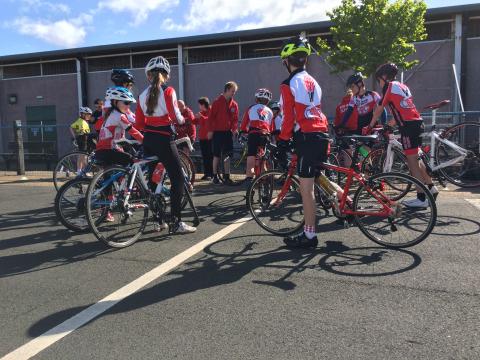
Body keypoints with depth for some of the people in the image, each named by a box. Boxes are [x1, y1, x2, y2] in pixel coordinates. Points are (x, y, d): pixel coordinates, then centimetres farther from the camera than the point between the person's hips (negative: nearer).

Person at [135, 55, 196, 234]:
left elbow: (139, 124, 7)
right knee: (178, 179, -1)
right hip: (164, 139, -6)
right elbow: (175, 117, -16)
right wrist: (182, 120, 5)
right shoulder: (168, 91, -7)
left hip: (148, 140, 7)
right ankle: (176, 223, -4)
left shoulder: (143, 95, 9)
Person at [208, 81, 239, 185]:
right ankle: (215, 176, 10)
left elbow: (235, 118, 11)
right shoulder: (217, 102, -4)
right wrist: (211, 130, -9)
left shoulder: (234, 104, 7)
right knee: (217, 155, 1)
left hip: (228, 132, 4)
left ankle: (227, 176, 10)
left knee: (227, 155, 4)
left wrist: (234, 129, -6)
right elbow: (211, 117, -5)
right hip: (217, 132, -4)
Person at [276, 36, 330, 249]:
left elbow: (289, 118, -12)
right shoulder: (312, 82, 18)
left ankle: (309, 236, 3)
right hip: (321, 135, 9)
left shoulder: (289, 85, -7)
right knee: (322, 178, 21)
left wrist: (282, 143, -6)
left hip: (306, 138, -9)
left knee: (306, 188, -4)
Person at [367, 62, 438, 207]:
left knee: (412, 162, -5)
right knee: (415, 159, 20)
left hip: (408, 126, -9)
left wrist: (370, 126, 12)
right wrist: (394, 122, 38)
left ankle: (421, 198, -2)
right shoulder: (402, 86, 23)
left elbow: (379, 110, 1)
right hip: (418, 122, 9)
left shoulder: (389, 86, -1)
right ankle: (431, 187, 28)